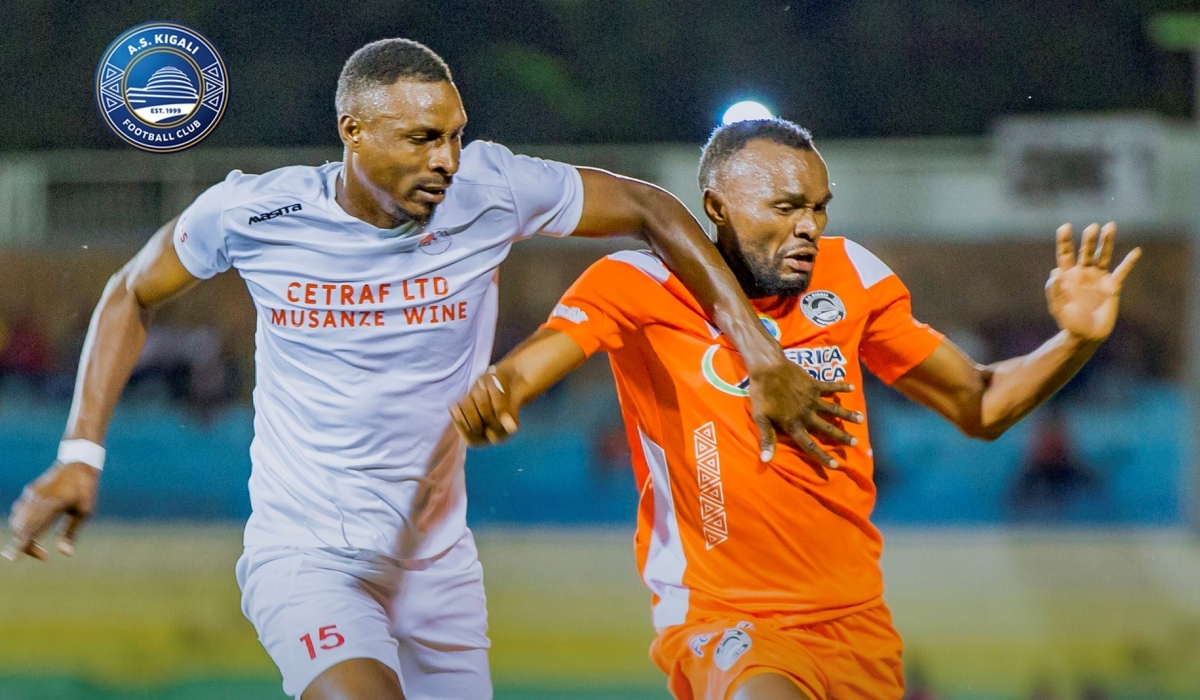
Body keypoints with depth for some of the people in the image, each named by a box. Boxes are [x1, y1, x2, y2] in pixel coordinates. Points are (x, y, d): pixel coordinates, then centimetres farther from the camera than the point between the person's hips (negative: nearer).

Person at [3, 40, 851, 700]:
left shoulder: (489, 192, -10)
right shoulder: (251, 214, -10)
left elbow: (651, 209, 2)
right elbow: (133, 296, 8)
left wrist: (765, 359, -2)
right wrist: (80, 453, 0)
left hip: (436, 561, 3)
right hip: (304, 555, -3)